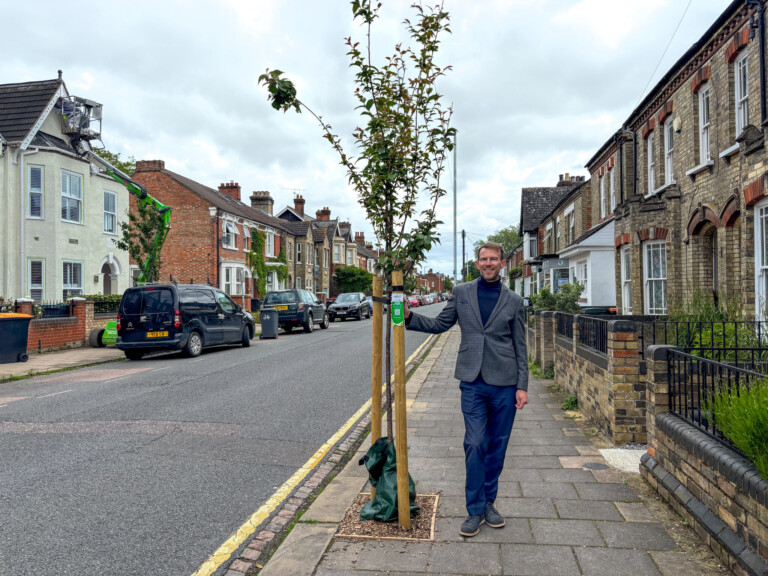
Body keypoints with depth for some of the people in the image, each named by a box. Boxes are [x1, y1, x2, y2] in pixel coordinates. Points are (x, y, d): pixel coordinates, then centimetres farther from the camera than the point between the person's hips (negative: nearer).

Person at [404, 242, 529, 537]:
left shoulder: (513, 300, 4)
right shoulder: (461, 292, 6)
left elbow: (520, 347, 5)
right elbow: (439, 325, 11)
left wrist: (522, 386, 0)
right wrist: (409, 317, -5)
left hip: (504, 382, 1)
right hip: (473, 382, 0)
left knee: (497, 445, 10)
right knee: (475, 444, -3)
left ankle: (489, 502, 27)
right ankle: (475, 510, 11)